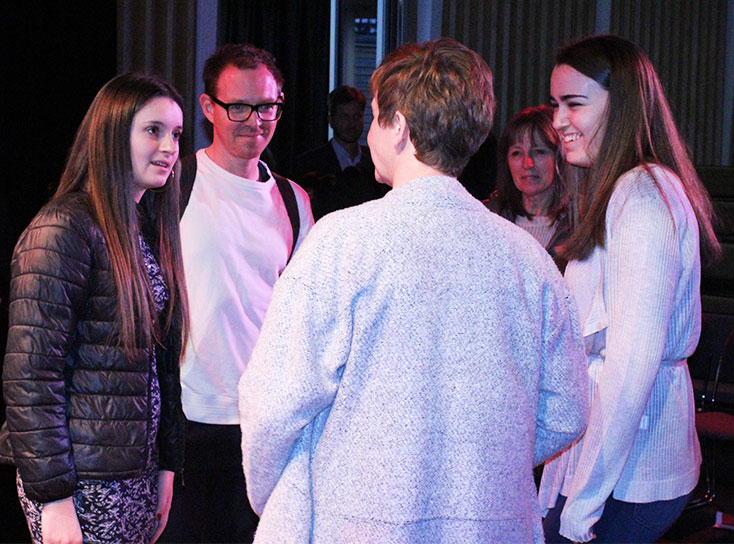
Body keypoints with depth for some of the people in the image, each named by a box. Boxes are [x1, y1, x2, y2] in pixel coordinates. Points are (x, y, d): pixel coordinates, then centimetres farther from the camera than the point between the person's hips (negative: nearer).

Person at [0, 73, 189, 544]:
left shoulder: (149, 231, 12)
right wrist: (53, 497, -20)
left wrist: (167, 468, 12)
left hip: (139, 478, 8)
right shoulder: (64, 230, -13)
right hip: (83, 485, -8)